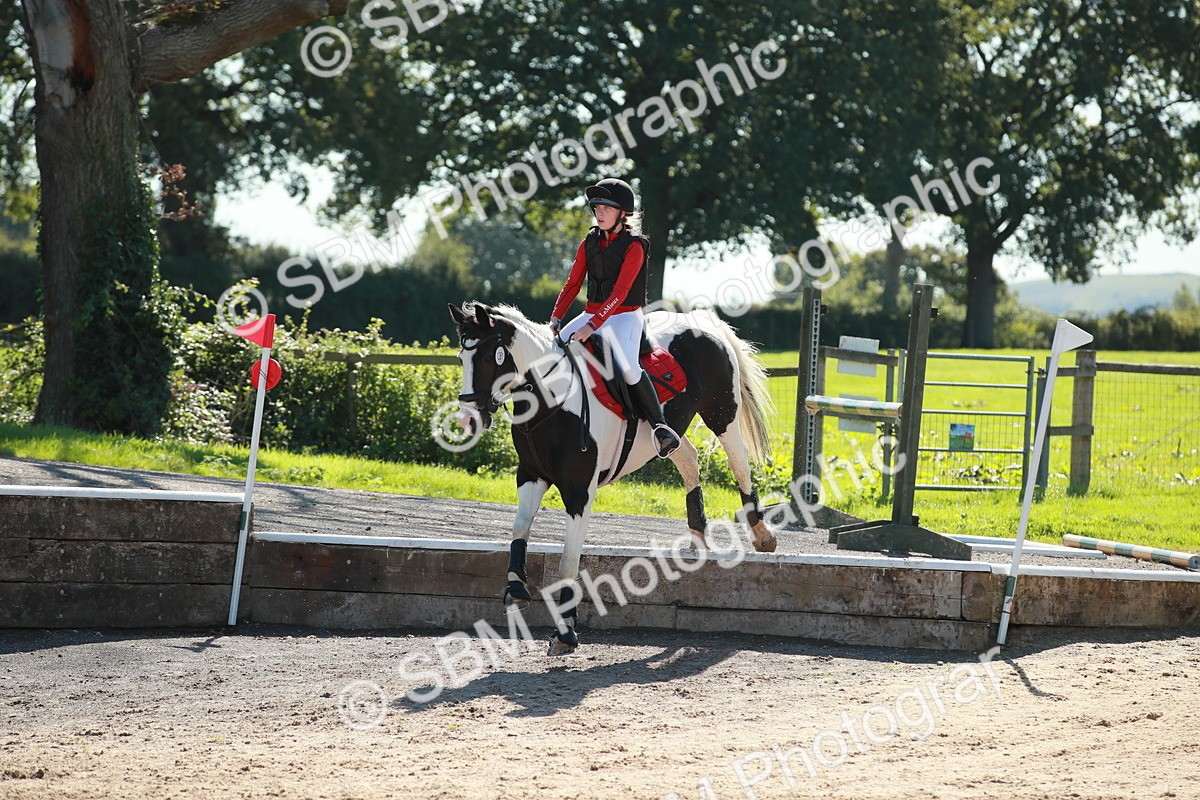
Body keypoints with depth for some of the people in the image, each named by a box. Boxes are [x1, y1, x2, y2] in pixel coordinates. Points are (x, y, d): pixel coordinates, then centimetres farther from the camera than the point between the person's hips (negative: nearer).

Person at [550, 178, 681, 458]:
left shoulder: (634, 246, -10)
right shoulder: (589, 243, 9)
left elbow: (620, 292, -20)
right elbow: (572, 285, 8)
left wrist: (593, 325, -30)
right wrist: (556, 319, -8)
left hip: (625, 316, -7)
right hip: (592, 314, 7)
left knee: (627, 366, -30)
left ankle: (659, 426, -23)